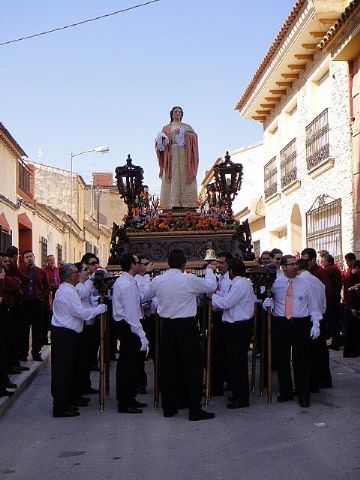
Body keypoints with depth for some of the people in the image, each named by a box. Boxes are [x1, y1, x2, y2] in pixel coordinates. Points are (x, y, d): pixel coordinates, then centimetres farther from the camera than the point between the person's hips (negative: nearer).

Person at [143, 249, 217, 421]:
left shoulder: (157, 280, 0)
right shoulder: (190, 279, -12)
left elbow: (145, 296, 18)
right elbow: (211, 286, 2)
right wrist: (209, 270, 20)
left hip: (167, 327, 4)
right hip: (187, 326, -4)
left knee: (168, 367, 11)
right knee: (192, 367, 2)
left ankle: (168, 407, 18)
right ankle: (195, 410, 2)